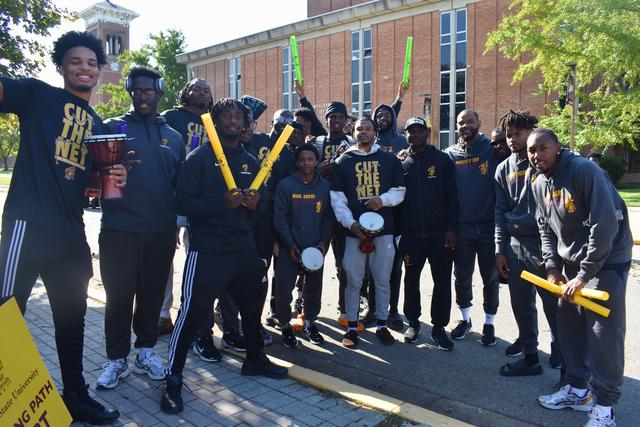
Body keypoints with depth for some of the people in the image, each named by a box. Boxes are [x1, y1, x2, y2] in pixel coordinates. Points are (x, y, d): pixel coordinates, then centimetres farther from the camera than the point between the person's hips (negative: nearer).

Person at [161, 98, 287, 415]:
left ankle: (255, 359, 36)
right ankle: (172, 378, 7)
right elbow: (183, 203, -11)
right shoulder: (199, 158, -3)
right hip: (208, 251, -6)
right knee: (191, 313, -6)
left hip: (244, 249, 6)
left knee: (252, 306, 16)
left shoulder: (250, 162, 13)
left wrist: (253, 205, -3)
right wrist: (222, 202, -22)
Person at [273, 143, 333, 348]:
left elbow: (328, 218, 7)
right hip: (290, 247, -2)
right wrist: (290, 245, -11)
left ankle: (309, 322, 31)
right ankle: (285, 325, 17)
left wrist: (323, 242, -5)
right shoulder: (285, 185, -3)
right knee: (283, 287, -4)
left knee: (314, 288, 10)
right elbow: (279, 217, -5)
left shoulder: (325, 186, 5)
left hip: (316, 247, 3)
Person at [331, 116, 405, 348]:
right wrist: (351, 223, -12)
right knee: (353, 281, 5)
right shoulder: (343, 161, 6)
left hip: (384, 229, 1)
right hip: (354, 231, -1)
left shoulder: (390, 160, 8)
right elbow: (337, 198, 0)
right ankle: (352, 327, 18)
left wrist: (383, 200, -13)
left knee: (382, 281, 9)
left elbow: (399, 190, 8)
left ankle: (381, 324, 24)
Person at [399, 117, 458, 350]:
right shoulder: (401, 164, 7)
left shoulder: (442, 160, 2)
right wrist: (397, 231, 1)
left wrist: (451, 228, -8)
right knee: (411, 279, 11)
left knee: (442, 281, 3)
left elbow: (451, 196, -1)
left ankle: (439, 327, 16)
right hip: (411, 234, 2)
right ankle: (413, 322, 27)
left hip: (439, 233, -1)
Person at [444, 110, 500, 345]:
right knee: (462, 277, 11)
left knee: (490, 277, 8)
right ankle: (465, 318, 30)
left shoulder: (492, 150, -2)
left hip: (488, 226, -2)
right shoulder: (449, 154, 5)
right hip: (461, 227, 2)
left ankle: (489, 323, 24)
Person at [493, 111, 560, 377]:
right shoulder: (504, 169, 11)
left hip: (543, 245, -5)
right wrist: (500, 249, 8)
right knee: (521, 305, 11)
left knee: (552, 303, 2)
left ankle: (559, 348, 24)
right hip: (514, 246, 5)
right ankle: (529, 356, 24)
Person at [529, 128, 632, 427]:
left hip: (606, 262, -7)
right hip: (571, 263, 8)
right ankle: (577, 390, 28)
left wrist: (584, 275, -20)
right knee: (568, 326, 12)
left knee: (604, 334, -5)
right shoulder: (540, 183, 5)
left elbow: (605, 225, -23)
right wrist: (552, 266, 0)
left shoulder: (584, 171, -20)